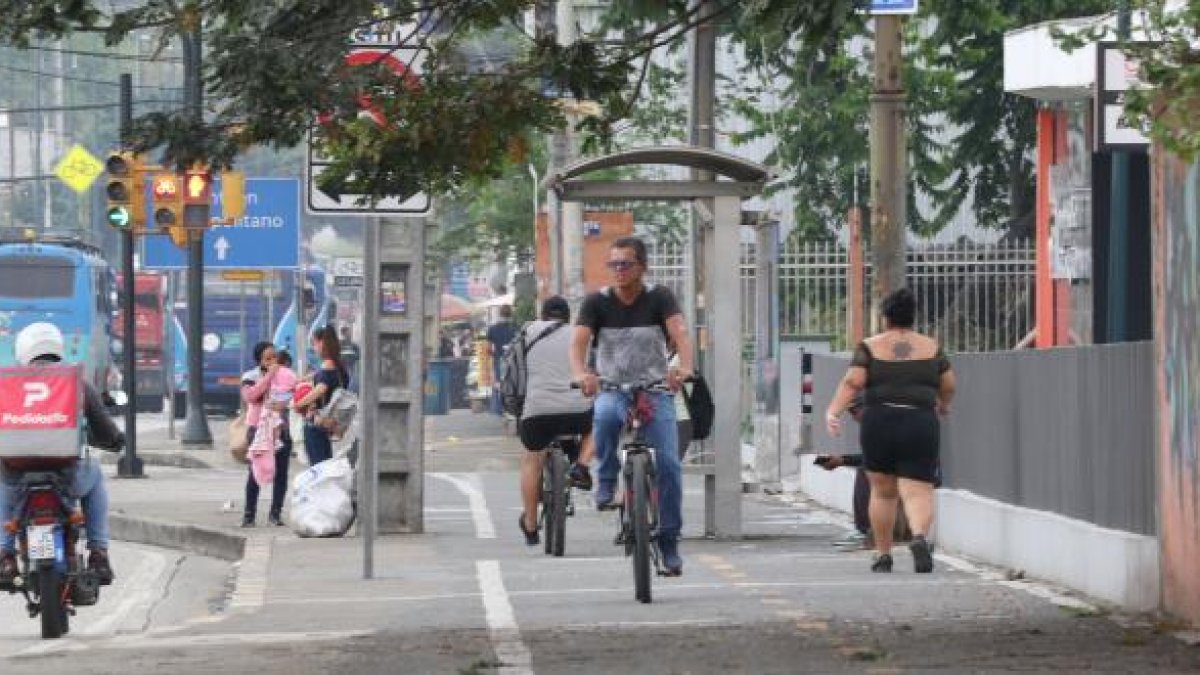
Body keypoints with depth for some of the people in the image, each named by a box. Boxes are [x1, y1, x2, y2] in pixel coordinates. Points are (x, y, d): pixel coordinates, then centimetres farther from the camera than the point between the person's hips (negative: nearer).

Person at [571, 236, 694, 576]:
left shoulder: (659, 298, -3)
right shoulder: (597, 302, -1)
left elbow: (680, 333, -19)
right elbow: (579, 341, -15)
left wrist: (684, 368, -41)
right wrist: (581, 374, -38)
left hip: (656, 391, 0)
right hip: (612, 389, 0)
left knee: (667, 464, -13)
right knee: (605, 415, -36)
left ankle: (669, 542, 0)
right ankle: (606, 481, -12)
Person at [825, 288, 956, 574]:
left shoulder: (870, 347, 4)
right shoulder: (931, 347, 9)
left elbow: (852, 382, -8)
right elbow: (948, 385, 14)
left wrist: (833, 411, -10)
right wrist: (943, 405, 33)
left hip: (879, 424, 0)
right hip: (921, 422, 0)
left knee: (882, 490, 16)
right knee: (918, 491, -6)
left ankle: (883, 554, 20)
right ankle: (919, 536, -34)